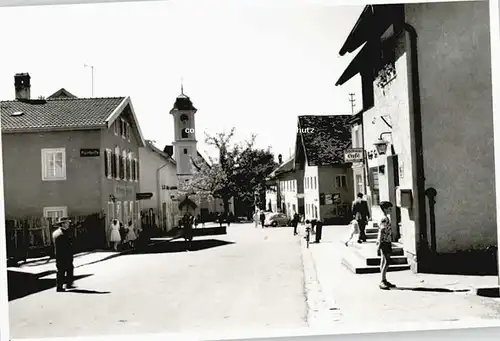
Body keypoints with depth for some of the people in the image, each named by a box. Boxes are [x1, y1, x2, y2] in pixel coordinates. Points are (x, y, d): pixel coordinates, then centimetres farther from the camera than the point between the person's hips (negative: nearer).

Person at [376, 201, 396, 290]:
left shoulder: (387, 218, 15)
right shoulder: (384, 219, -15)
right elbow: (381, 232, -19)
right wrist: (379, 244, -21)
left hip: (387, 242, 10)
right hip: (384, 242, -10)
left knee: (384, 262, 12)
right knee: (386, 262, -10)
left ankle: (384, 281, 18)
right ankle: (382, 281, -9)